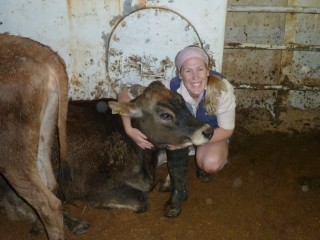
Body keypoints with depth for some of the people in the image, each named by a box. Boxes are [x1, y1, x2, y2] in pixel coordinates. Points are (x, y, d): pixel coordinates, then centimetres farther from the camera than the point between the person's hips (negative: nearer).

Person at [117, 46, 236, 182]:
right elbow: (124, 95, -29)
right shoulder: (172, 88, -31)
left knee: (211, 164, -32)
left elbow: (227, 129, -23)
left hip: (213, 132, -2)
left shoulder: (222, 88, -34)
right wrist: (129, 130, -45)